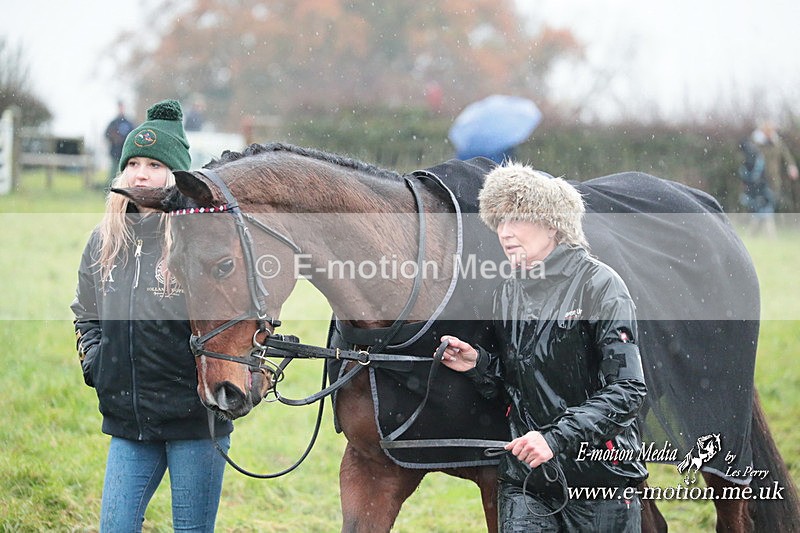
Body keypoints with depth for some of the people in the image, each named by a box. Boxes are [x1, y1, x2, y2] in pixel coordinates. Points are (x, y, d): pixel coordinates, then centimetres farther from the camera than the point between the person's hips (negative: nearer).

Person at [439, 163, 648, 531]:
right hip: (523, 479, 5)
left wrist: (556, 437, -25)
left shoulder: (600, 285, -10)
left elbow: (628, 389, -16)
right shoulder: (507, 294, 9)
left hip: (600, 474, -4)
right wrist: (478, 365, -2)